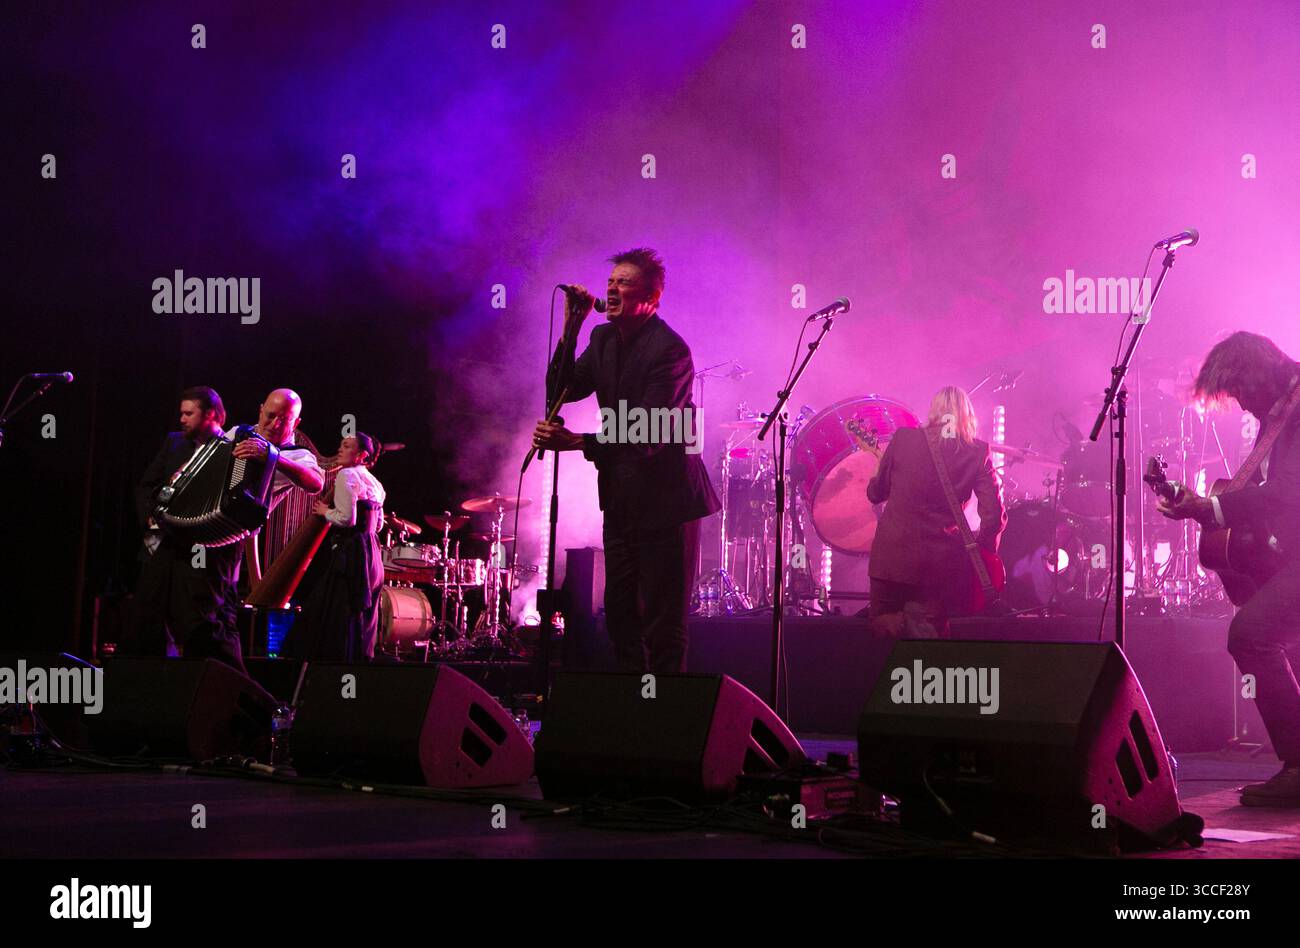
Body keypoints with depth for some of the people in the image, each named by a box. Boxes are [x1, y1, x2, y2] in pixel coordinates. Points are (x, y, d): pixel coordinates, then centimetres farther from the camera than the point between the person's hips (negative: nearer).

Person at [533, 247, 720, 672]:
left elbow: (648, 435, -26)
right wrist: (571, 329, -8)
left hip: (664, 499, -8)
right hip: (621, 498, 8)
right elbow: (563, 390, 3)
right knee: (620, 612, 14)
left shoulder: (669, 350, -18)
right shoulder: (605, 338, 8)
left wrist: (575, 441, -34)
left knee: (662, 619, -3)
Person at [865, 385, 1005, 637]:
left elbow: (875, 493, 6)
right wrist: (982, 552, 9)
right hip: (938, 559, 1)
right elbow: (994, 513, -8)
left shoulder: (903, 438, -5)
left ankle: (898, 626, -15)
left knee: (881, 623, 17)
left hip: (892, 553, -1)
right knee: (924, 631, 17)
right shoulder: (978, 452, -4)